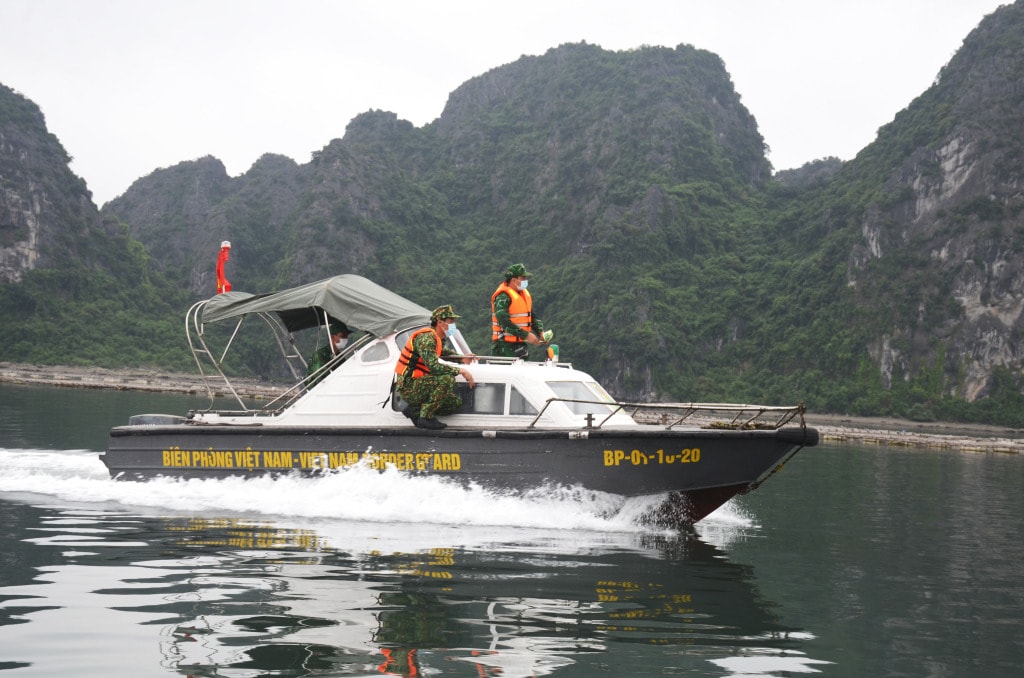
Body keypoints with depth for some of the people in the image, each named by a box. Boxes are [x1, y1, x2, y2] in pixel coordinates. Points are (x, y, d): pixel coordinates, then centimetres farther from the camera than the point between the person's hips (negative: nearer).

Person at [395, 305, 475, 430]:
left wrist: (462, 357, 23)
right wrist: (460, 370, -24)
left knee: (456, 403, 5)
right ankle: (426, 416, -18)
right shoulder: (426, 337, -18)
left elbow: (441, 352, 38)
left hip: (418, 385, 10)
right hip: (409, 387, -10)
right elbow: (433, 366, -30)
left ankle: (415, 410, 7)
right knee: (447, 379, -28)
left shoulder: (439, 338, 12)